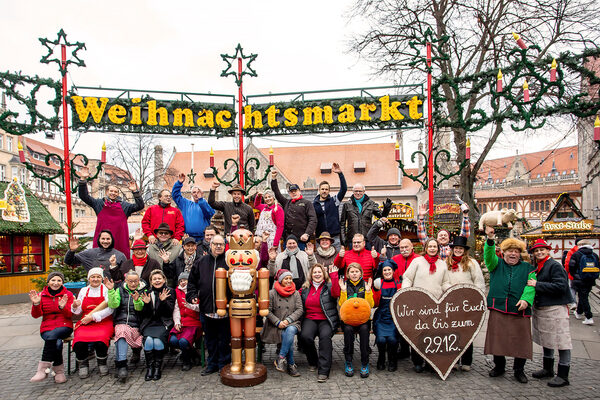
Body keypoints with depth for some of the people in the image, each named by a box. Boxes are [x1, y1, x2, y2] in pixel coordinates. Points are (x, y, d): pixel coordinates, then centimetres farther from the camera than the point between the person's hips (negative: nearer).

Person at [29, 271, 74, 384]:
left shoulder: (68, 294, 8)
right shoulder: (41, 295, 12)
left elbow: (70, 314, -2)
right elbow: (36, 315, 1)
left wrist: (63, 307, -23)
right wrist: (36, 304, -19)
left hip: (64, 326, -1)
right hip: (47, 327, 1)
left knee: (52, 336, -34)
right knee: (57, 343, -31)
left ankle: (43, 368, -27)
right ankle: (59, 371, -17)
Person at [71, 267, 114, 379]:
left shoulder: (106, 289, 5)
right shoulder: (83, 291, 18)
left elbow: (110, 309, -7)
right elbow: (78, 312, 16)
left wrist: (93, 317, -16)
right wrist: (75, 306, -7)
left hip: (103, 322, -3)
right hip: (85, 323, 3)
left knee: (101, 339, -32)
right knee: (79, 341, -28)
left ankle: (102, 363, -4)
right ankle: (83, 364, 0)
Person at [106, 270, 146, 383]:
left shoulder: (143, 291, 9)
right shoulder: (120, 290, 15)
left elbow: (139, 308, -6)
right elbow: (113, 305, -1)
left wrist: (137, 300, -27)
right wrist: (110, 290, -12)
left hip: (136, 325, -1)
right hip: (121, 323, 1)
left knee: (122, 333, -31)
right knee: (122, 331, -33)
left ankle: (120, 365, -11)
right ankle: (121, 366, -36)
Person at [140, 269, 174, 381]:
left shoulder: (169, 292, 7)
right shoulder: (147, 293, 13)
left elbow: (169, 312, -2)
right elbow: (144, 314, 9)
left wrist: (164, 301, -17)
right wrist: (146, 304, -10)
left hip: (164, 323, -2)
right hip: (149, 324, 2)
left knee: (158, 340, -28)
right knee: (148, 340, -27)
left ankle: (158, 368, -11)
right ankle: (149, 368, -12)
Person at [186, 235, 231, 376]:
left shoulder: (229, 262, -3)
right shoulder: (200, 262, 9)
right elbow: (192, 281, 16)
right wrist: (192, 296, 3)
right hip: (206, 309, 4)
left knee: (224, 339, 8)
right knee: (210, 339, 16)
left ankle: (223, 364, 22)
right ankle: (212, 364, 30)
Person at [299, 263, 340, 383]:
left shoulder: (329, 286, 4)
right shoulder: (305, 288, 16)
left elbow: (336, 293, -18)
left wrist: (334, 275, -18)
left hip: (326, 320, -2)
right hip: (310, 319, 3)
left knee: (325, 336, -32)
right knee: (305, 336, -27)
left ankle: (324, 371, -26)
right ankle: (313, 362, 0)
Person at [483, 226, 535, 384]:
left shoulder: (527, 268, 12)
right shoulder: (497, 264, 11)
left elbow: (531, 285, -1)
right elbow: (489, 256, -9)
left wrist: (526, 299, -20)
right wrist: (490, 240, -27)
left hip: (519, 310, 0)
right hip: (498, 308, 0)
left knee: (520, 340, 3)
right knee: (497, 338, 6)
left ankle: (519, 370, 21)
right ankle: (499, 366, 24)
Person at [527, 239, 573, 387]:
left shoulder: (555, 265, -11)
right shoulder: (536, 267, 13)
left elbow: (561, 286, -21)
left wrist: (537, 284, -20)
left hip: (555, 309, -9)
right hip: (540, 308, 9)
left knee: (561, 340, -3)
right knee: (546, 339, 17)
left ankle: (563, 376, 4)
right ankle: (548, 369, 29)